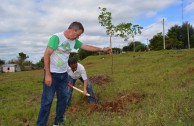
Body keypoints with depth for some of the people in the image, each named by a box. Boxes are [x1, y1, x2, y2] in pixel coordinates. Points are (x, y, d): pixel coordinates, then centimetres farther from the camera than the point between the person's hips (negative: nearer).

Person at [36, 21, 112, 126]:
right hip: (52, 74, -7)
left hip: (64, 74, 7)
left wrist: (102, 49, 12)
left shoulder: (74, 41, 4)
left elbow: (86, 47, 13)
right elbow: (46, 55, -19)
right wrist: (47, 74, -20)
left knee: (63, 98, 12)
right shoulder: (56, 37, -18)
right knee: (47, 101, -2)